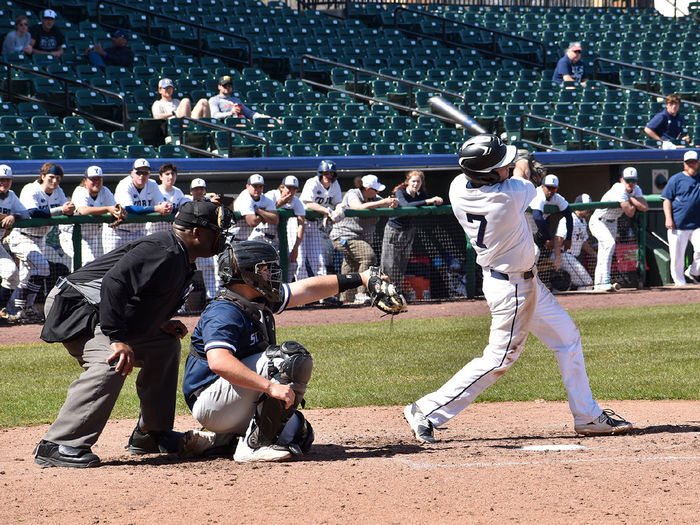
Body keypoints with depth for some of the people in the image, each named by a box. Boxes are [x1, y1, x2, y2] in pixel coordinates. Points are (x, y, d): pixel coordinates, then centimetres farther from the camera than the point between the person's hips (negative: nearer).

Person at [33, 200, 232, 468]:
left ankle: (150, 435, 19)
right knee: (113, 364, -32)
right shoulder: (162, 252, -22)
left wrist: (162, 325, 6)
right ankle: (57, 446, -35)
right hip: (73, 307, -11)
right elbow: (114, 284, -33)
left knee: (166, 346, 16)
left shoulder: (181, 261, 12)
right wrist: (118, 339, -34)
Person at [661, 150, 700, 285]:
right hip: (677, 226, -2)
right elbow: (667, 199, 0)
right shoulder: (676, 179, 3)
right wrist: (668, 218, -11)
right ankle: (680, 283, 11)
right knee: (677, 256, -2)